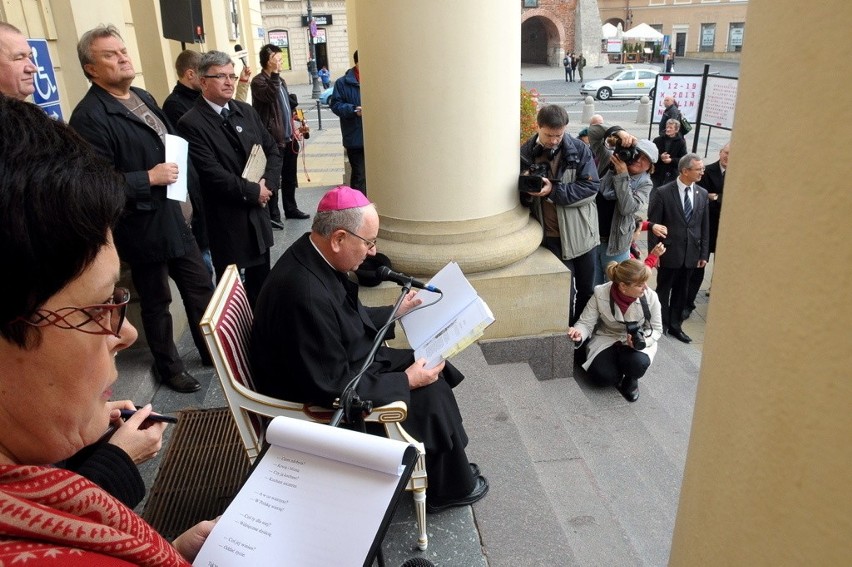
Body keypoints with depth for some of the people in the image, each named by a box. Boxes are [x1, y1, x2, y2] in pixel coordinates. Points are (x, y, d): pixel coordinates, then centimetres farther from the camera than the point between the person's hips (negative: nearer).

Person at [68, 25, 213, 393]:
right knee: (156, 302, 11)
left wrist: (188, 193, 7)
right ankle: (169, 368, 31)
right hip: (144, 227, -7)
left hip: (177, 218, 8)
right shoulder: (89, 117, -17)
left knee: (201, 287, 17)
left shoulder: (143, 98, 10)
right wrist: (149, 177, -22)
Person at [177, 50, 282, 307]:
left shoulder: (246, 111, 7)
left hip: (257, 213, 6)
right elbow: (213, 174, -21)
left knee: (261, 280, 19)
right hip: (225, 221, -6)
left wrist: (268, 183, -9)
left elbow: (272, 149, 8)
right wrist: (253, 191, -15)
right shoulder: (191, 124, -14)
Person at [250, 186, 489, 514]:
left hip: (344, 365, 9)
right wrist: (406, 380, -20)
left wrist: (394, 312, 12)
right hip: (319, 400, -9)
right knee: (429, 393, -7)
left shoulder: (312, 256, -6)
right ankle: (449, 488, 18)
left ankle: (449, 466, 27)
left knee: (432, 368, 9)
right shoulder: (306, 294, -35)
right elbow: (335, 387, -28)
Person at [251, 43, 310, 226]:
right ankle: (273, 215, 5)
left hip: (288, 137, 9)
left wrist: (293, 128, 17)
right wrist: (274, 73, -29)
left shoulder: (280, 80, 18)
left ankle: (291, 209, 29)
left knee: (290, 176, 16)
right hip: (273, 139, -8)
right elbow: (270, 96, -29)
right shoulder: (258, 81, -9)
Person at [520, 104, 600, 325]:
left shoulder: (580, 150, -6)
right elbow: (519, 194, 4)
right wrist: (529, 191, -20)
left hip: (580, 232, 1)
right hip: (551, 235, -1)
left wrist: (554, 191, -21)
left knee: (586, 288, 16)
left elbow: (591, 187, -12)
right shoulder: (525, 153, -5)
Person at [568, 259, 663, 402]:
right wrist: (579, 333, -40)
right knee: (602, 376, -25)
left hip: (638, 341, 0)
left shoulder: (650, 297, -20)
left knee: (638, 364, -33)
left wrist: (642, 340, -28)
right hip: (606, 339, 0)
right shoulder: (601, 294, -23)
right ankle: (619, 374, 15)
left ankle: (631, 379, 6)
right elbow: (586, 323, -15)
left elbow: (656, 329, -6)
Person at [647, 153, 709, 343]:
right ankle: (661, 326, 26)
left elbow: (705, 226, 7)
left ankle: (675, 325, 29)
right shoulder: (663, 192, -11)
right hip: (669, 252, -4)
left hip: (691, 253, 4)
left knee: (681, 292, 15)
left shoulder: (702, 194, 4)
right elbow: (653, 225, -8)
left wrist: (704, 254, 6)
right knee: (663, 290, 10)